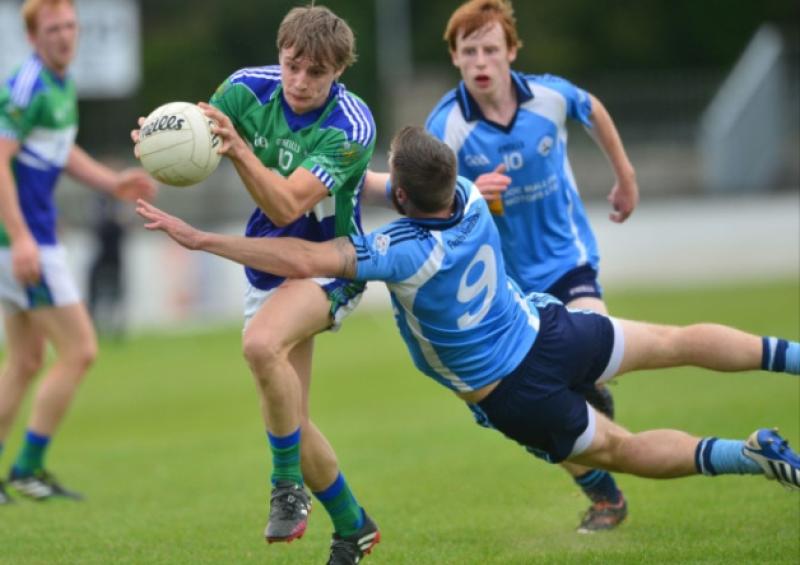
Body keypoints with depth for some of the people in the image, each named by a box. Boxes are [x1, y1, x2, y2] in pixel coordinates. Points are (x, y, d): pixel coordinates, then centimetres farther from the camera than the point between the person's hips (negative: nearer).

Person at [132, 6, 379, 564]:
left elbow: (286, 207, -31)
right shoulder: (248, 88, -10)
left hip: (329, 262, -6)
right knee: (290, 421, 5)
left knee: (262, 343, -36)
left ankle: (289, 485, -19)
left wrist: (239, 150, -46)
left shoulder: (351, 127, -24)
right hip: (268, 262, 6)